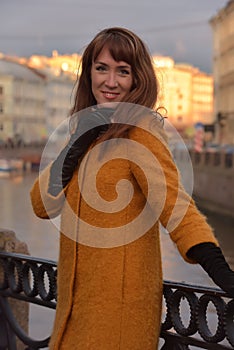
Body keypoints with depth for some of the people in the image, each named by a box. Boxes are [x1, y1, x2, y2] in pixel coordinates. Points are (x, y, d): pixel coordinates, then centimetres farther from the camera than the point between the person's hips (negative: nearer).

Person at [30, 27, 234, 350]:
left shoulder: (139, 131, -12)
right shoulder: (89, 128, 8)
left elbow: (174, 204, -25)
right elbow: (42, 206, 3)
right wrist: (78, 144, -10)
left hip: (120, 297, -7)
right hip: (76, 293, 7)